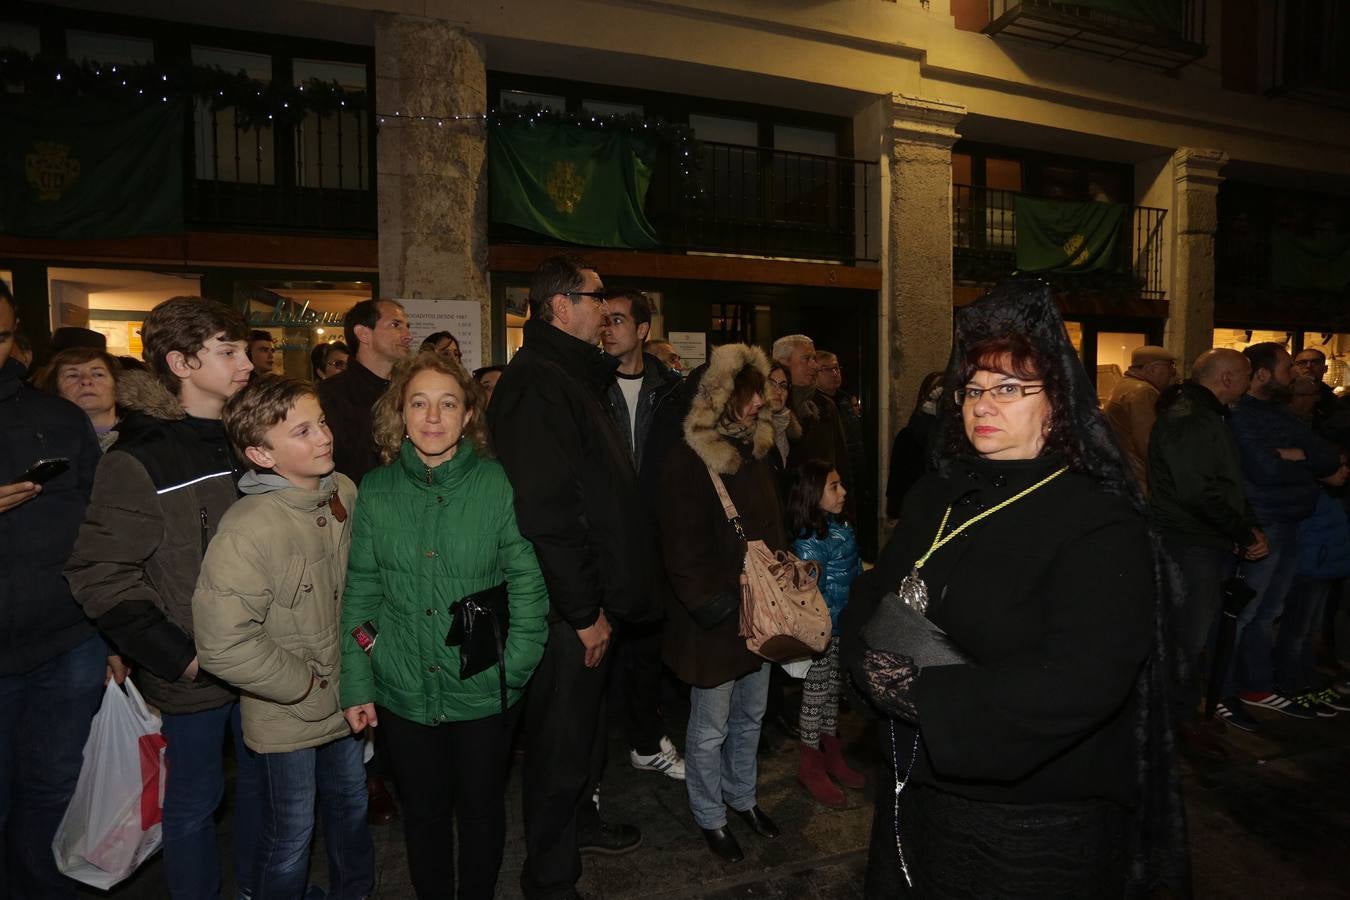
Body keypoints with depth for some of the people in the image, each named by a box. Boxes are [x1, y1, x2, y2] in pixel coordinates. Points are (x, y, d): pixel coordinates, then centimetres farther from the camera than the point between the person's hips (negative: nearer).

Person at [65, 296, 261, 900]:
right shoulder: (138, 461, -14)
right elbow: (101, 576, -13)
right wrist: (180, 657, -17)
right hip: (192, 673, -5)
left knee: (263, 780, 21)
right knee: (194, 799, 12)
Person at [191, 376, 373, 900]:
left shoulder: (344, 492, -7)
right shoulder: (246, 531, -28)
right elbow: (222, 646, -29)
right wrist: (306, 685, -18)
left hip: (345, 696, 6)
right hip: (286, 718, -6)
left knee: (352, 808, 25)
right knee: (291, 837, 14)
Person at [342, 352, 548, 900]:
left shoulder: (498, 485, -10)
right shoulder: (376, 490, -3)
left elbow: (528, 587, -8)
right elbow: (361, 594, 0)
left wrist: (513, 669, -12)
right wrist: (357, 685, -3)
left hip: (484, 692, -1)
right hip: (404, 693, 2)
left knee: (481, 809, 17)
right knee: (422, 812, 19)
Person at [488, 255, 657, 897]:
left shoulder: (574, 374, 14)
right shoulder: (535, 382, -19)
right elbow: (545, 512, -25)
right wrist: (583, 612, -20)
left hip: (590, 598, 10)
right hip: (567, 608, -10)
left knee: (587, 723, 25)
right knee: (561, 744, 6)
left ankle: (580, 820, 47)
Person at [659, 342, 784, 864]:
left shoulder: (755, 452, 8)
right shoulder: (689, 461, -17)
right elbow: (683, 546, -18)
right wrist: (708, 602, -19)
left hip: (758, 609, 8)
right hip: (716, 618, -7)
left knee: (750, 715, 21)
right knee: (710, 728, 8)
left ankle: (742, 797, 41)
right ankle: (710, 817, 28)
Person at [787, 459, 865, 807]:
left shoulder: (840, 526, 3)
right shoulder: (810, 540, -22)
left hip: (846, 623, 8)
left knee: (833, 689, 20)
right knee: (816, 692, 7)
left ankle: (831, 754, 36)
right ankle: (811, 764, 23)